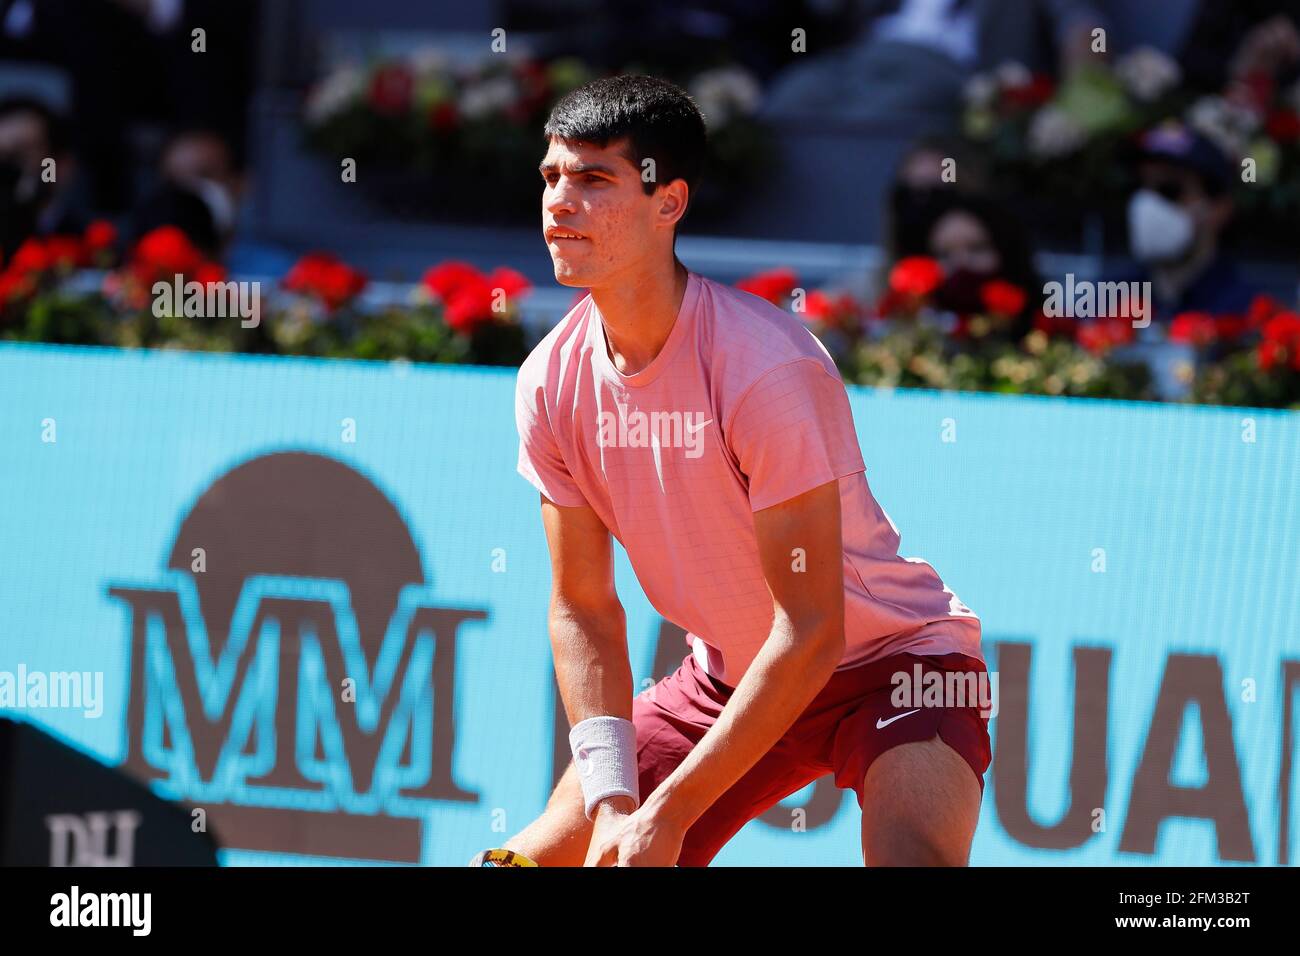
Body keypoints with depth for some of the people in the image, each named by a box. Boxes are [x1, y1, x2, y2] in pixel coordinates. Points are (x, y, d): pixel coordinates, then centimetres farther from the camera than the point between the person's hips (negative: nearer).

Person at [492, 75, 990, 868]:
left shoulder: (767, 365, -29)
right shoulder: (552, 382, -9)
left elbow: (812, 630, -28)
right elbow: (584, 608, -1)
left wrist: (667, 814, -27)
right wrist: (612, 798, -15)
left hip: (891, 659, -6)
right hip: (725, 676, 6)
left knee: (912, 859, -34)